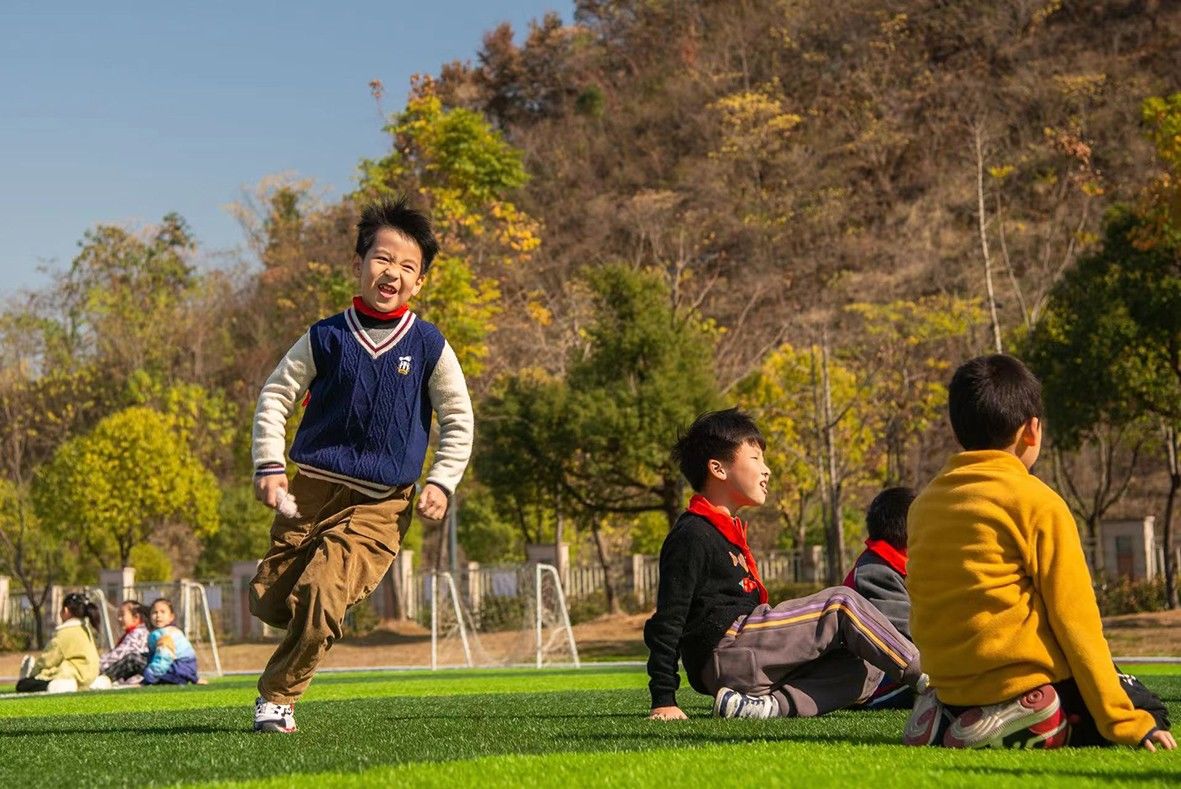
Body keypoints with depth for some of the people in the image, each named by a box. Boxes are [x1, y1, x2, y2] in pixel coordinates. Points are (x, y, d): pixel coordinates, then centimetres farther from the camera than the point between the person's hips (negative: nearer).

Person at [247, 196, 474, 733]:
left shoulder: (429, 347, 1)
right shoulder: (327, 339, 1)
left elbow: (458, 419, 10)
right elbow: (275, 395, 9)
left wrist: (442, 482, 0)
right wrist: (269, 465, 0)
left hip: (381, 504, -2)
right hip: (313, 487, 2)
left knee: (321, 594, -19)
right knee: (268, 600, 0)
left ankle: (277, 698, -2)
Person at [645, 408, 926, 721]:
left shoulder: (727, 531, 24)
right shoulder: (690, 536, -8)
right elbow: (667, 622, -12)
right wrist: (664, 700, -16)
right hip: (726, 649, -10)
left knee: (866, 669, 0)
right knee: (841, 604, -9)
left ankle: (767, 705, -18)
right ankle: (924, 676, -5)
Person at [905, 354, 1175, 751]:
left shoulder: (922, 506, 9)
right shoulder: (1037, 503, -9)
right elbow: (1075, 620, -10)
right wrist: (1126, 724, -6)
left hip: (952, 688, 7)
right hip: (1025, 685, -7)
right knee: (1148, 713, 12)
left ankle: (946, 723, 6)